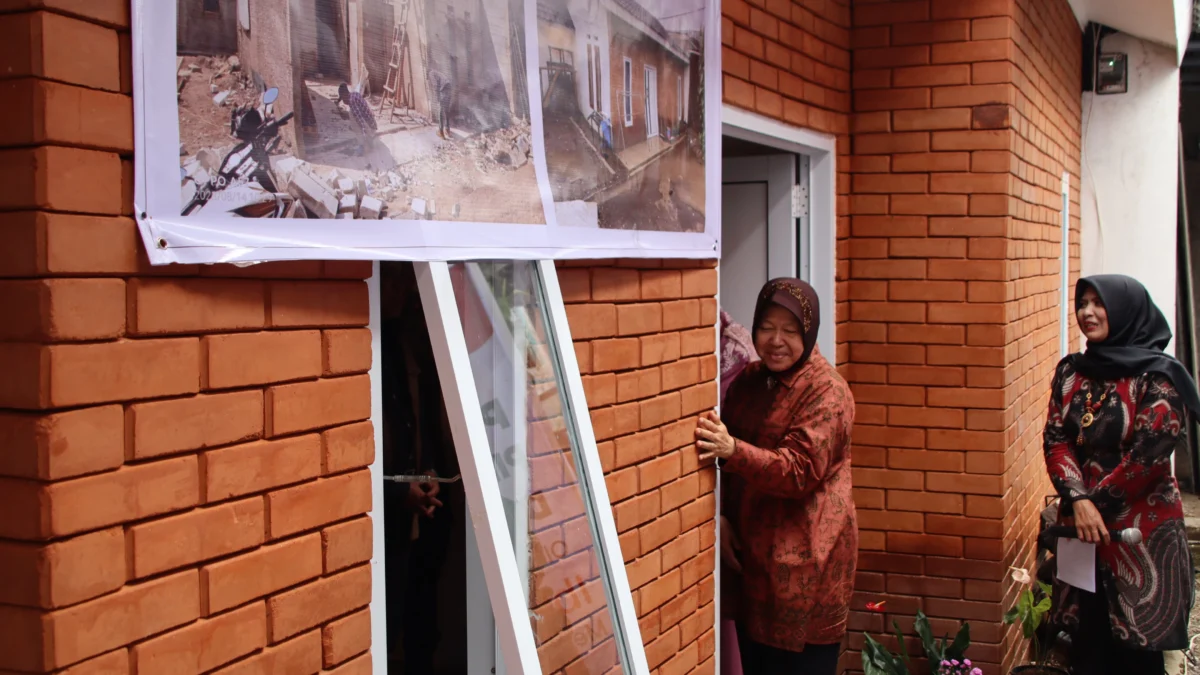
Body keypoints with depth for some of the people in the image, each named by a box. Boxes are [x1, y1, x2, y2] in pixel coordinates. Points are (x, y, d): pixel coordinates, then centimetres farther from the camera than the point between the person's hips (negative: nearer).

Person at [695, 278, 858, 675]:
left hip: (805, 559, -6)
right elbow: (722, 450, 13)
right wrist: (721, 516, -2)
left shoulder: (826, 390, -12)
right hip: (752, 552, 6)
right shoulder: (749, 380, 8)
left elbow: (800, 470, -21)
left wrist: (732, 450, -34)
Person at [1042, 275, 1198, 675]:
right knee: (1087, 641, 9)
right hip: (1081, 525, 4)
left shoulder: (1158, 377, -9)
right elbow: (1055, 440, 0)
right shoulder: (1071, 372, 6)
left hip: (1143, 529, -4)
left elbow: (1148, 455, -14)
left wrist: (1095, 504, -9)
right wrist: (1079, 501, -15)